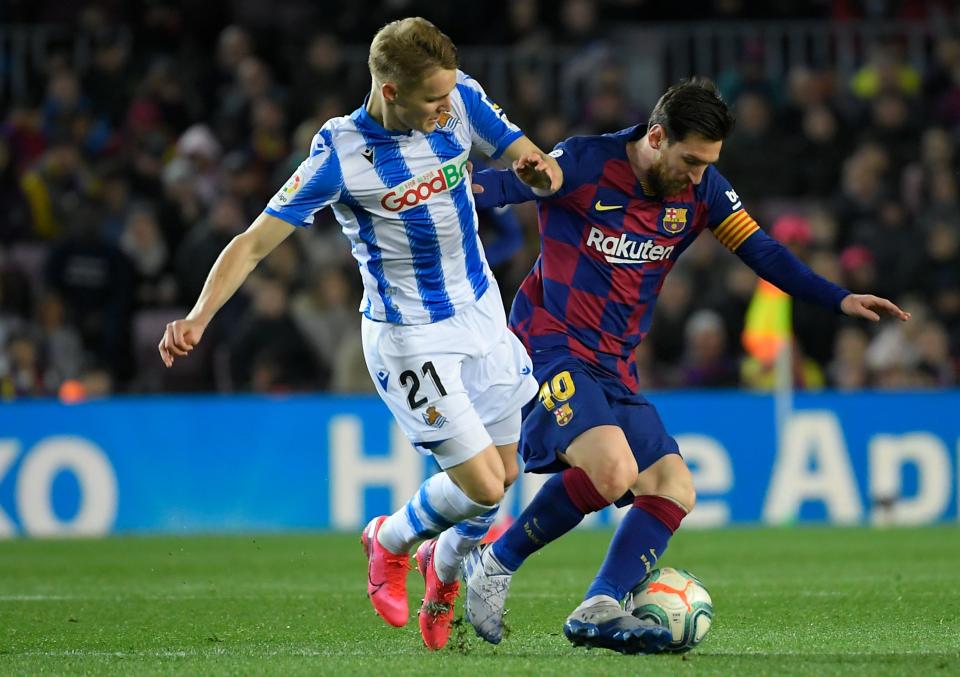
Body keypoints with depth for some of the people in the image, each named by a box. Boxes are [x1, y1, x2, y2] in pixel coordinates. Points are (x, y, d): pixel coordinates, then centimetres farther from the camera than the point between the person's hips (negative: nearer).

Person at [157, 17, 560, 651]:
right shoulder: (340, 156, -24)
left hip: (482, 311, 6)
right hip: (410, 337, -6)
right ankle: (390, 541, 22)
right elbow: (253, 243, -20)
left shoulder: (460, 99, -10)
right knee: (482, 488, -10)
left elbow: (519, 150, 4)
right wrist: (198, 318, -34)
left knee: (504, 474, 12)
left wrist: (541, 166, -21)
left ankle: (444, 565, 44)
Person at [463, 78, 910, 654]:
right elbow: (499, 187, -20)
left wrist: (839, 299, 1)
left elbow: (760, 250, 9)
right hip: (550, 348, -8)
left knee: (674, 488, -5)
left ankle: (598, 611, -15)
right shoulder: (587, 164, -11)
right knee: (612, 469, -29)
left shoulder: (701, 190, 6)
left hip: (616, 369, 8)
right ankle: (494, 566, -14)